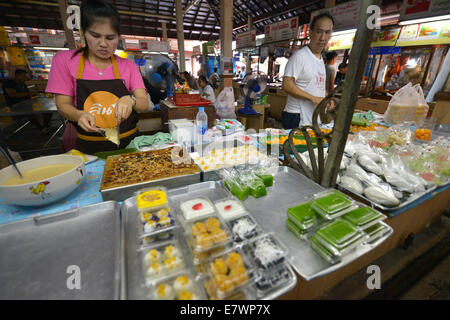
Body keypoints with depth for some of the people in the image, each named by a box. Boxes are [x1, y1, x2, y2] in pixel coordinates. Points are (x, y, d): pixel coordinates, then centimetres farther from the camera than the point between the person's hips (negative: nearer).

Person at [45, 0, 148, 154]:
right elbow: (63, 105, 4)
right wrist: (80, 115, -18)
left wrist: (130, 100, -24)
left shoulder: (128, 66, 6)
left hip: (128, 144, 0)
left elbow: (144, 105, -2)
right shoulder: (65, 60, 6)